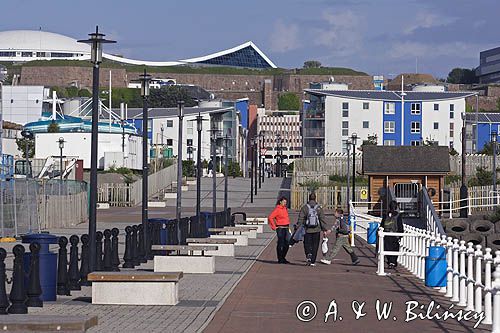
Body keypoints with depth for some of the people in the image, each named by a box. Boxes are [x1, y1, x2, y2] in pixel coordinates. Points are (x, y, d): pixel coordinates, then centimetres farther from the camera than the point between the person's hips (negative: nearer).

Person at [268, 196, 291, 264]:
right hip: (280, 228, -8)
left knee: (287, 244, 7)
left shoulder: (285, 209, 14)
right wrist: (274, 227, -14)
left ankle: (283, 258, 18)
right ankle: (280, 259, 3)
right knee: (280, 244, -3)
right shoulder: (277, 209, -11)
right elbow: (270, 217, -16)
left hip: (286, 228, 8)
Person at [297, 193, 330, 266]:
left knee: (307, 244, 9)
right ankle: (313, 261, 9)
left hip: (307, 230, -1)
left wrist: (298, 228, -1)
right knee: (315, 245, 9)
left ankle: (308, 255, -19)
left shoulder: (304, 207, -3)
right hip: (316, 230, 1)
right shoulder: (319, 208, 0)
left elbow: (300, 219, -5)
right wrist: (325, 229, 3)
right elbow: (322, 219, -1)